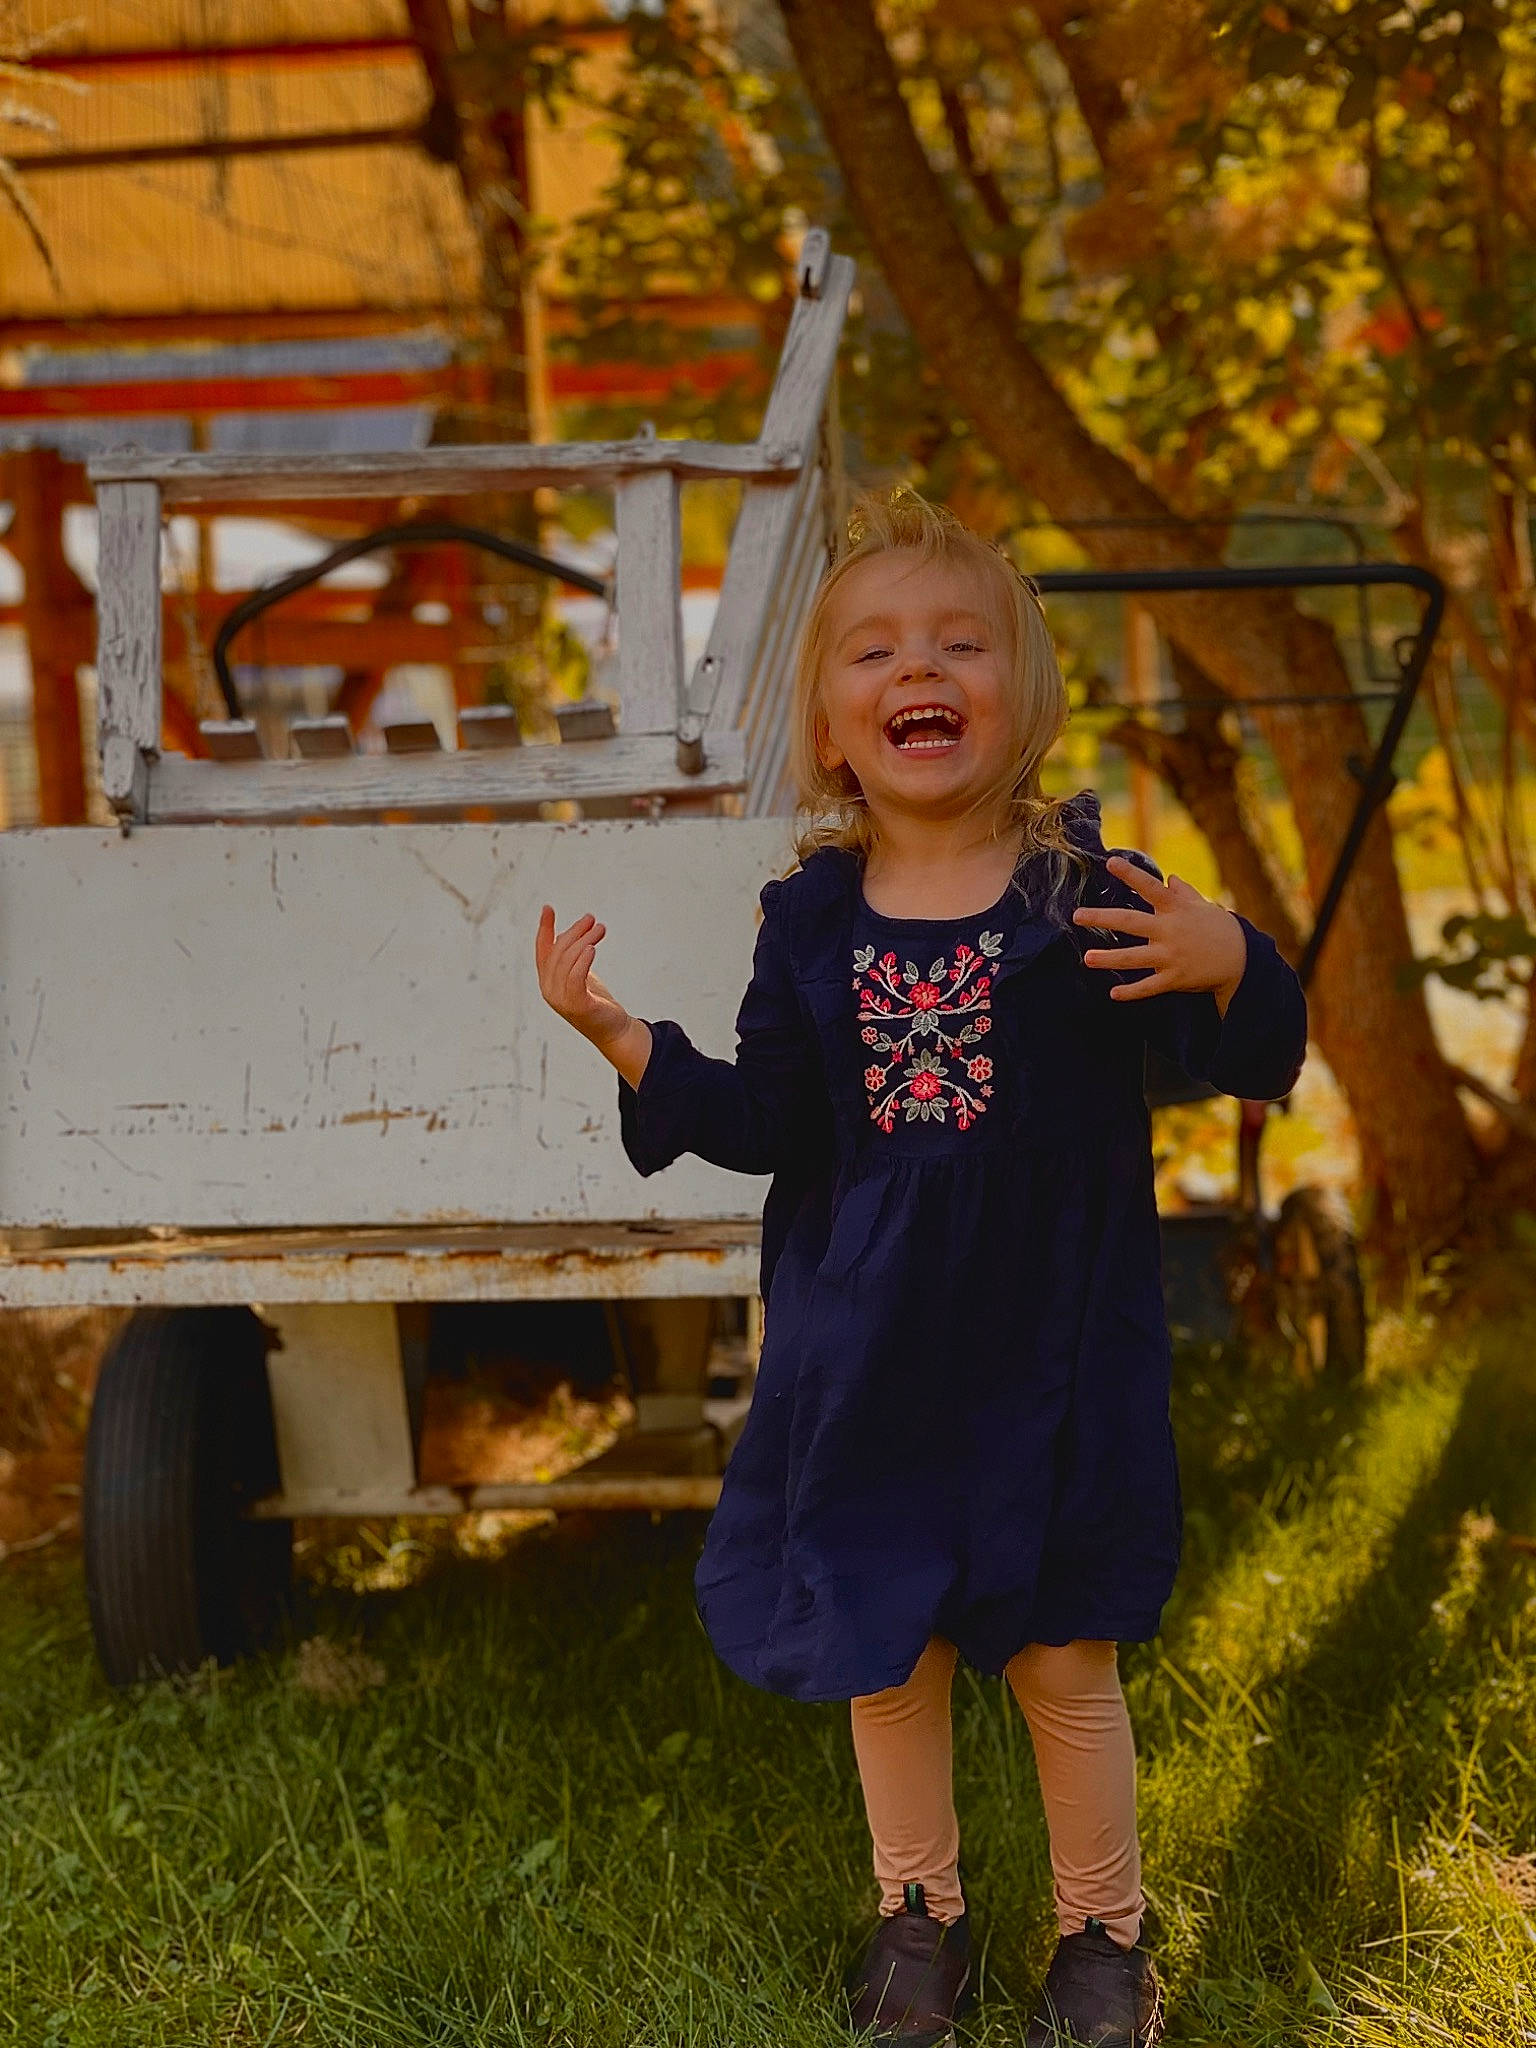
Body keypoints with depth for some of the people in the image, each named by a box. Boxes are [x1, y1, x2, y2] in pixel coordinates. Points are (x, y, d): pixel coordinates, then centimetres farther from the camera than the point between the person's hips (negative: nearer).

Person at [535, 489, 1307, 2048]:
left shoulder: (1093, 896, -10)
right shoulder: (809, 923, -2)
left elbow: (1253, 1064, -9)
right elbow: (767, 1125, -1)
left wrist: (1227, 969, -31)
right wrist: (618, 1037, -11)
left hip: (1049, 1352, -2)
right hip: (867, 1358, 3)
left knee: (1061, 1661, 10)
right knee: (884, 1655, 15)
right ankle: (919, 1915, 38)